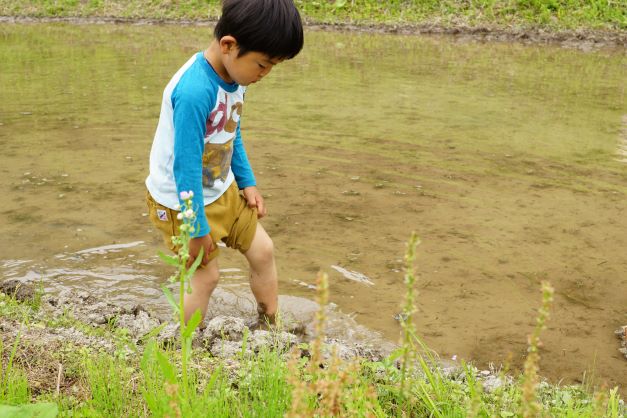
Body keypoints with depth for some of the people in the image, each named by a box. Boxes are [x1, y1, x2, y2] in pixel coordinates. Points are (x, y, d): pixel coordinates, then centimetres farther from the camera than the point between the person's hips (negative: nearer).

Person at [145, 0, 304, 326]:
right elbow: (186, 166, -28)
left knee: (262, 250, 12)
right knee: (206, 276, 2)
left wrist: (247, 183, 8)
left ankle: (270, 328, 31)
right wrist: (197, 227, -20)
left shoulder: (235, 76, -6)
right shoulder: (194, 91, -33)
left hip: (222, 189, 8)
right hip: (182, 199, -8)